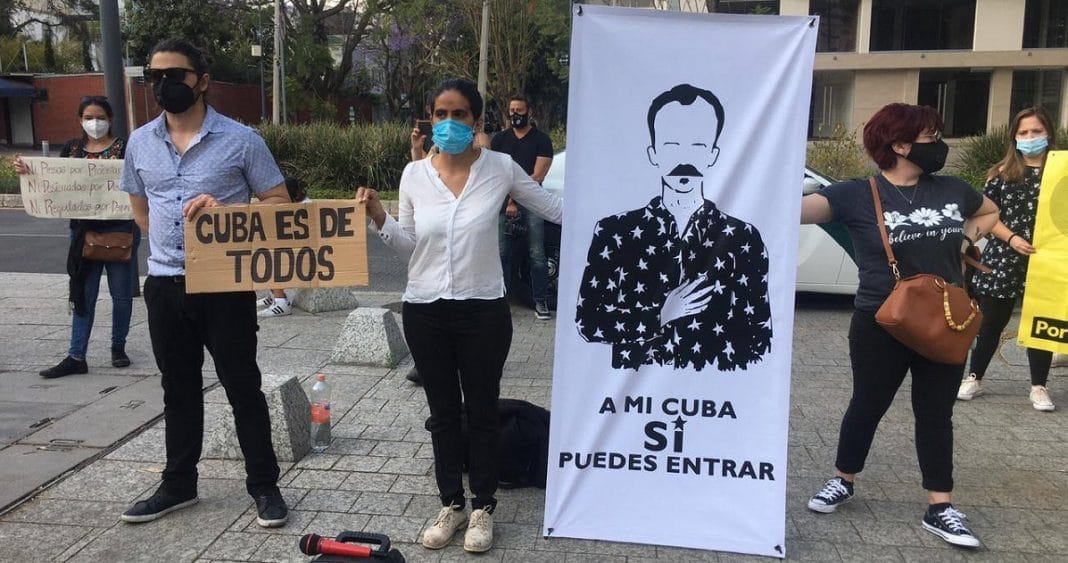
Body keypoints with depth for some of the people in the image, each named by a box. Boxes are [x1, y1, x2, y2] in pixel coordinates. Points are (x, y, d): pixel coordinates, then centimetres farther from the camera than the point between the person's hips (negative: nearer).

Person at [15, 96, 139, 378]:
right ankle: (76, 357, 9)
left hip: (119, 230, -3)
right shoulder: (71, 149, 8)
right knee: (83, 294, 6)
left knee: (121, 294, 8)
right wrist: (27, 171, -7)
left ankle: (118, 347, 26)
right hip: (83, 231, 3)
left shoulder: (125, 148, -3)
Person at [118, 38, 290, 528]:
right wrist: (175, 241, 7)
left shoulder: (240, 140, -7)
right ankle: (178, 484, 29)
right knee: (179, 390, 16)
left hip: (226, 284, -4)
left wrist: (224, 211, -18)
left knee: (242, 386, 4)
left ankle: (264, 485, 16)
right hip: (164, 285, 4)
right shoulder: (140, 143, 7)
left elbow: (279, 203, -4)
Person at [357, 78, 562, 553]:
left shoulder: (501, 168, -6)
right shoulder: (414, 174, 0)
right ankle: (451, 504, 30)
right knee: (443, 412, 14)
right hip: (424, 312, 2)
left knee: (482, 412, 10)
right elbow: (409, 245, 6)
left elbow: (556, 209, 5)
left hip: (483, 311, -2)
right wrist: (380, 219, -10)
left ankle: (483, 508, 27)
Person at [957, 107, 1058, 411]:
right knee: (991, 321, 8)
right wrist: (1012, 238, -15)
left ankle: (1038, 387, 20)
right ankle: (974, 378, 20)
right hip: (1004, 258, 0)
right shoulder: (1003, 171, 2)